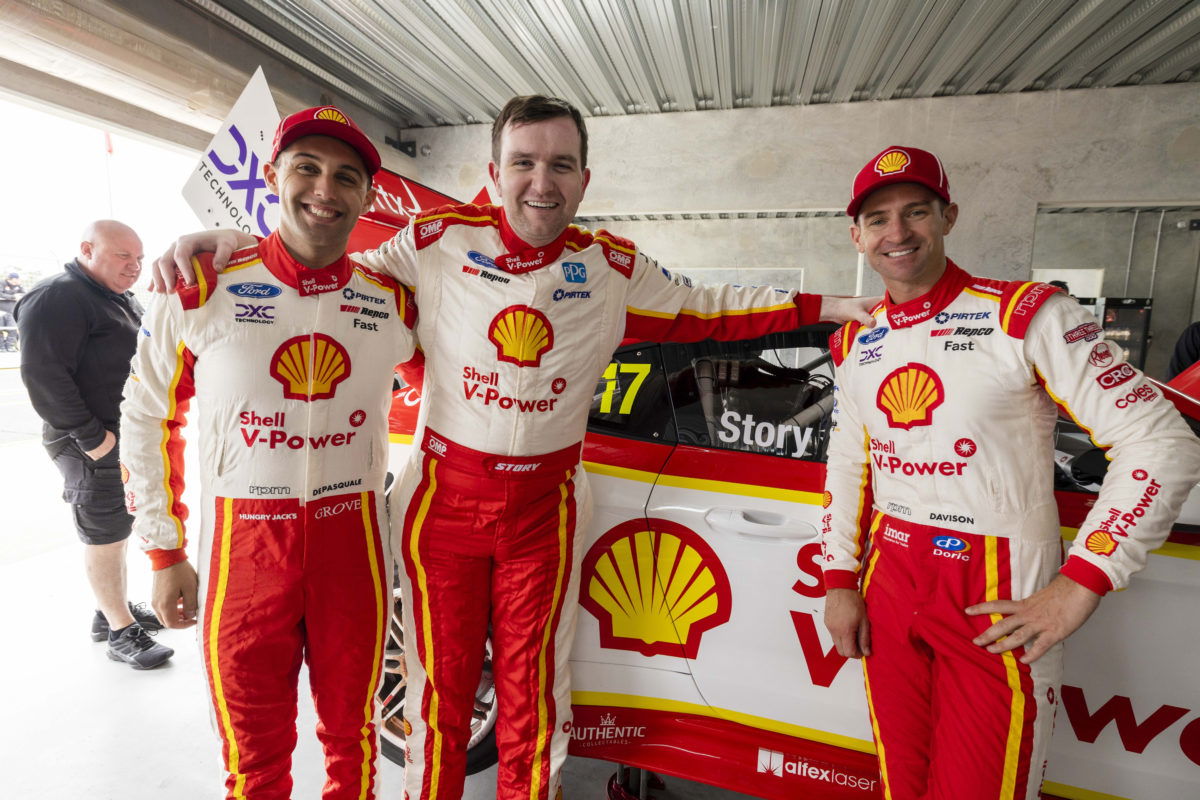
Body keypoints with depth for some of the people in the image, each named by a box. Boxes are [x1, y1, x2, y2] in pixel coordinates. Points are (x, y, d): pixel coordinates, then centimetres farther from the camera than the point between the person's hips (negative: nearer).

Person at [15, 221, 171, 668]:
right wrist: (90, 437, -21)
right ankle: (121, 631, 12)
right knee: (105, 537, 1)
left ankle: (112, 609, 34)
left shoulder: (121, 299, 16)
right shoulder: (58, 299, -14)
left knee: (116, 530, 19)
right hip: (92, 446, -9)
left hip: (130, 439, 9)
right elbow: (43, 374, -22)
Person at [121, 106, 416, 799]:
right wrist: (166, 553, 5)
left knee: (350, 736, 19)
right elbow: (148, 420, 4)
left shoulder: (393, 303, -1)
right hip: (243, 551, -1)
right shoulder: (202, 293, -4)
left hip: (354, 546, 1)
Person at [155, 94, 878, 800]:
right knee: (442, 678, 14)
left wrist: (829, 307, 8)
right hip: (444, 497, 0)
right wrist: (236, 245, -5)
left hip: (545, 507, 1)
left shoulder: (614, 268, 0)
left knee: (532, 684, 15)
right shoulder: (437, 242, -5)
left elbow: (710, 311, 8)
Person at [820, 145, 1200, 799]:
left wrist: (1079, 586, -16)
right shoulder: (855, 346, 7)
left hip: (999, 606, -4)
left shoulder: (1027, 316, -11)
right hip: (887, 588, 5)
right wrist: (840, 581, 9)